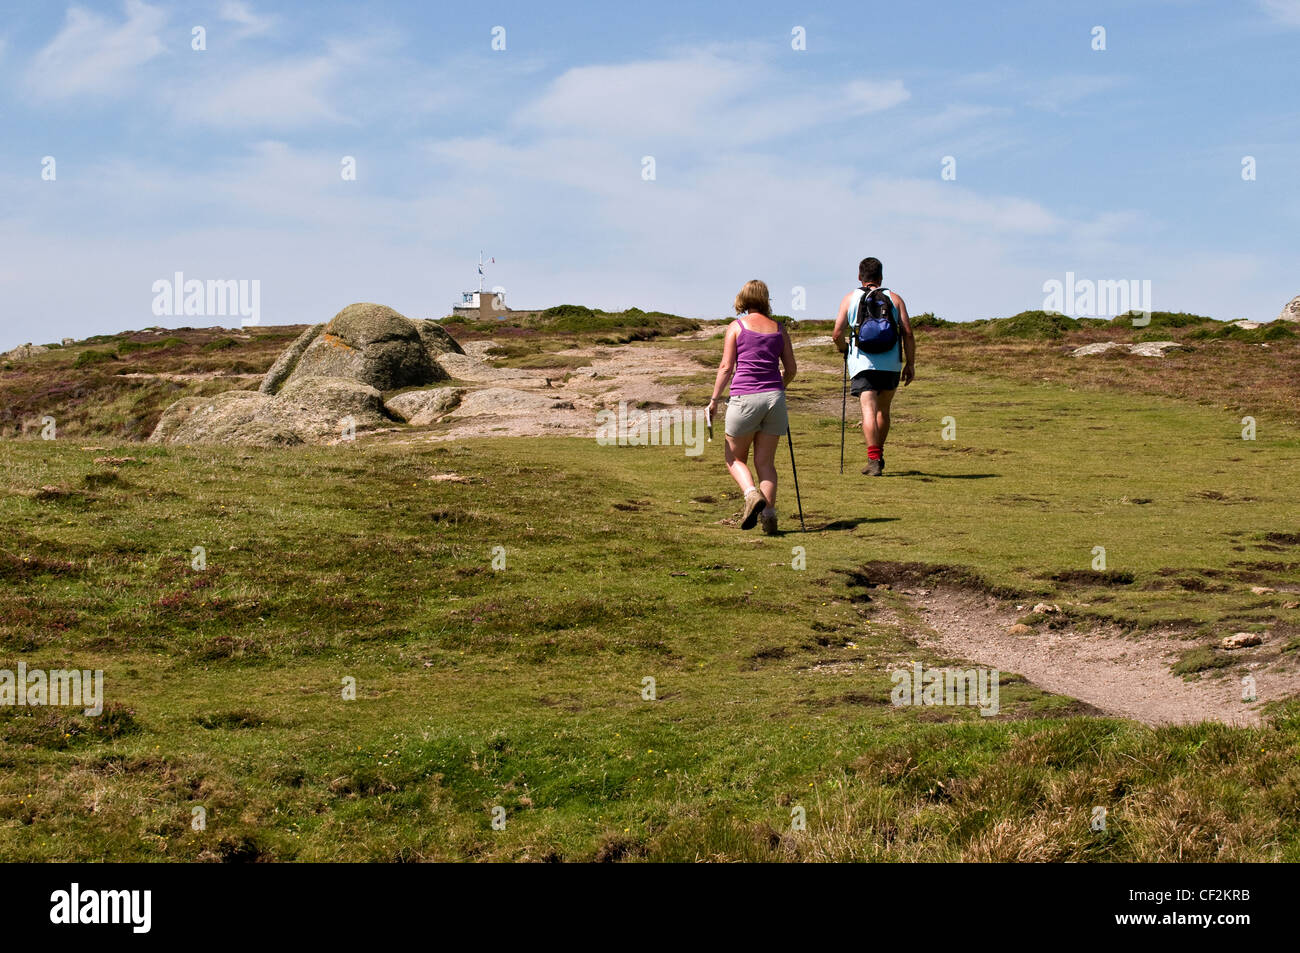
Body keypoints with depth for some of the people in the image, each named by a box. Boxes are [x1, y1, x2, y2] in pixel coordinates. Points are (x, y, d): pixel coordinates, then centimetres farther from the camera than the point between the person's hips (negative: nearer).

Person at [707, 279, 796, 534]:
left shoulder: (736, 327, 2)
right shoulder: (779, 329, 11)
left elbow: (726, 367, -3)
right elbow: (791, 369, 12)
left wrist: (714, 400, 3)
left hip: (745, 398, -3)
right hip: (775, 398, 3)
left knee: (735, 457, 12)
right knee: (765, 461, 8)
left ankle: (752, 494, -13)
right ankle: (769, 511, -7)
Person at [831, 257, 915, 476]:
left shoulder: (850, 298, 8)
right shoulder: (894, 299, 10)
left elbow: (837, 334, 1)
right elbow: (908, 333, 1)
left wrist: (844, 349, 21)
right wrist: (910, 364, 7)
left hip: (862, 362, -2)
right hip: (891, 363, 2)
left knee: (869, 410, -10)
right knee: (883, 410, 20)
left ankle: (874, 459, -24)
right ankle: (878, 455, 28)